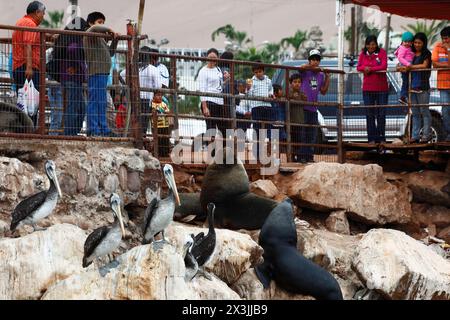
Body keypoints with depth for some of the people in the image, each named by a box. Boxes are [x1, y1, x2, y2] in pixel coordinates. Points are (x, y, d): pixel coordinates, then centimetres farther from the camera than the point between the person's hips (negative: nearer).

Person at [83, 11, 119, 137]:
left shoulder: (100, 38, 25)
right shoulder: (90, 34, -4)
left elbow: (110, 53, 28)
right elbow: (94, 28, -28)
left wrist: (114, 40, 15)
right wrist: (109, 30, -13)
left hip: (102, 73, 10)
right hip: (96, 72, -10)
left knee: (102, 103, 12)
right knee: (95, 101, -12)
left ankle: (103, 129, 15)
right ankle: (93, 129, -14)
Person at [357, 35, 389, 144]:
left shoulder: (382, 52, -3)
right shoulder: (363, 54, 6)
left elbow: (384, 66, -13)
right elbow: (358, 67, 3)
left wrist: (370, 69, -15)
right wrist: (364, 68, -18)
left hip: (381, 88, -3)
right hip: (367, 88, 3)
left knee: (381, 113, 2)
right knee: (369, 114, 6)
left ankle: (381, 138, 10)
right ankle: (372, 138, 11)